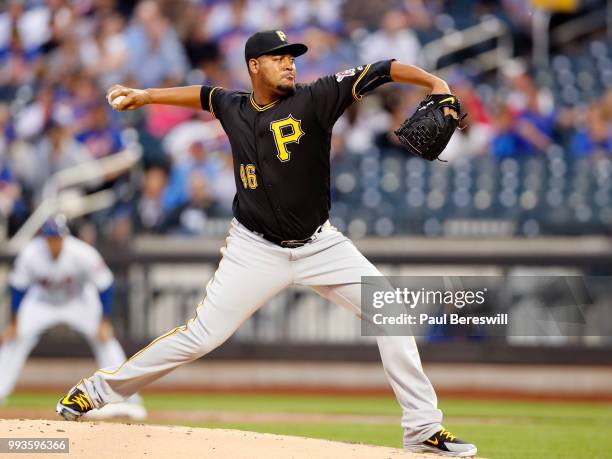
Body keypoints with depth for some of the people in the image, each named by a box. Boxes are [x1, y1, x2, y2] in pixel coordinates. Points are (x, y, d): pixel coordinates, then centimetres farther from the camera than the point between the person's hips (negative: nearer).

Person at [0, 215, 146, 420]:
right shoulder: (30, 255, -29)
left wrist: (104, 323, -22)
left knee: (104, 339, -14)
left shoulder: (83, 254, -32)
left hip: (78, 301, -1)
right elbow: (18, 288, -13)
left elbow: (104, 287, -20)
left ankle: (129, 400, -9)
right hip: (42, 301, 1)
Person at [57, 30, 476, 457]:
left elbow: (377, 71, -18)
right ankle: (98, 390, 8)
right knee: (200, 335, -6)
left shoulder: (313, 100, -10)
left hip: (320, 245, 0)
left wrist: (433, 83, -31)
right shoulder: (234, 108, -1)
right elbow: (205, 94, 23)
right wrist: (145, 96, 24)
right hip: (256, 249, 0)